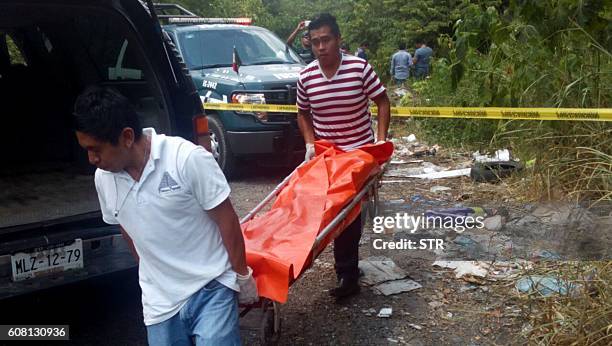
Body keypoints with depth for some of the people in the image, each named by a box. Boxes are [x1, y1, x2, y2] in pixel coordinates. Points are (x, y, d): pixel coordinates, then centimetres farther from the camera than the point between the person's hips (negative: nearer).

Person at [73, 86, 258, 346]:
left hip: (211, 290, -4)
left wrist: (243, 276, -4)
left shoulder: (188, 159, -19)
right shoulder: (103, 179, -2)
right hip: (159, 304, 5)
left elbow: (226, 220, -11)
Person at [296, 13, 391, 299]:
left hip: (360, 152, -2)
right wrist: (310, 144, -5)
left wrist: (381, 140, -14)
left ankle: (347, 273, 13)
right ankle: (348, 271, 21)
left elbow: (382, 102, -5)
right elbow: (303, 114, 9)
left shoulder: (360, 68, -14)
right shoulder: (306, 77, -6)